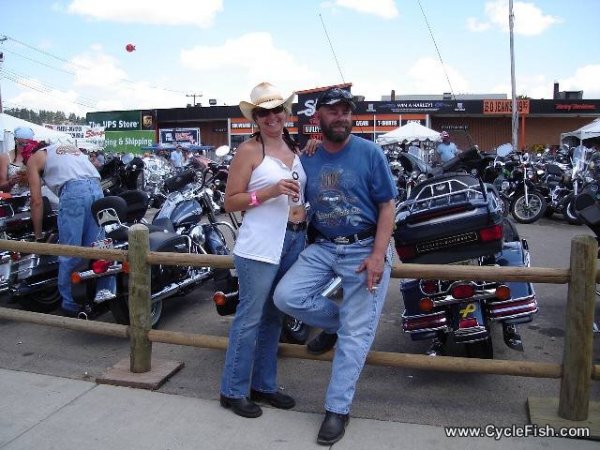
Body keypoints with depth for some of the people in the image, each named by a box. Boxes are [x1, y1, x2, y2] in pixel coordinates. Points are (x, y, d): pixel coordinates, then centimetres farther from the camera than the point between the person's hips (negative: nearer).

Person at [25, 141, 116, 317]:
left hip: (73, 191, -5)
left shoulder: (33, 158, 21)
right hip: (96, 188, 5)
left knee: (70, 254, 2)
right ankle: (105, 290, 6)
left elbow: (37, 200, 14)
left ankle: (71, 305, 8)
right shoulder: (71, 148, 38)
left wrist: (38, 236, 21)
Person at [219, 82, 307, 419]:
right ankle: (233, 391, 16)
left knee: (274, 317, 15)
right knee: (250, 318, 0)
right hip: (261, 245, -6)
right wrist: (270, 192, -19)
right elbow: (230, 202, -8)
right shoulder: (249, 150, -5)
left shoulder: (296, 149, 13)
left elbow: (306, 190, 23)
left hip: (295, 241, 7)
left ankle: (264, 385, 29)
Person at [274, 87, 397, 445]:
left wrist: (378, 255, -17)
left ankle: (337, 410, 13)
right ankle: (335, 322, 14)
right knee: (287, 296, -16)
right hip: (322, 247, 4)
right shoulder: (307, 159, 6)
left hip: (365, 248, -3)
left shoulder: (370, 153, -5)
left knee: (355, 332, -3)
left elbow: (387, 205, -6)